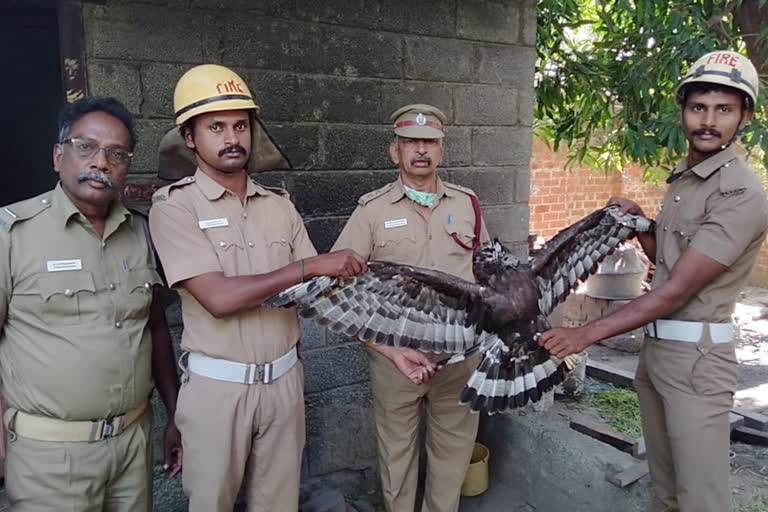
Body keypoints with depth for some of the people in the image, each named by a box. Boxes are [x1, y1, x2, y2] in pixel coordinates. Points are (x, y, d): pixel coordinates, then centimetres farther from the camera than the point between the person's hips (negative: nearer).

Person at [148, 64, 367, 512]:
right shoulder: (175, 206, -10)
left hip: (284, 379, 4)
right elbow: (219, 298, -21)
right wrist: (311, 265, -18)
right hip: (217, 387, -3)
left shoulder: (279, 204, 4)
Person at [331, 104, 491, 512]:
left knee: (453, 450, 17)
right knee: (397, 451, 15)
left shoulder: (467, 203, 4)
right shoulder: (372, 209, -7)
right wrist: (391, 351, -17)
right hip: (395, 356, -2)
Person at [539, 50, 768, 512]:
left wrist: (587, 334, -22)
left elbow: (677, 290, -22)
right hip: (656, 345, 8)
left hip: (696, 354, -8)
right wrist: (639, 222, 4)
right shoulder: (682, 178, 11)